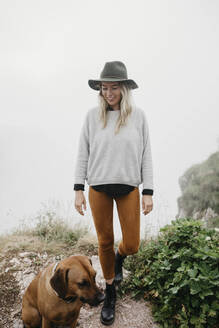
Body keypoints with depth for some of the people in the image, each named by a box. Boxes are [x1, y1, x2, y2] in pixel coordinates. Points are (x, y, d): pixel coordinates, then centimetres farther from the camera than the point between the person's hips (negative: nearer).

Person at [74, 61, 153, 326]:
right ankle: (110, 291, 33)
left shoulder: (138, 116, -3)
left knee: (132, 245, 5)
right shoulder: (93, 115, -3)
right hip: (98, 188, 0)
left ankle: (119, 257, 44)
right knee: (104, 241, 10)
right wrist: (78, 189, -4)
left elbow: (145, 155, 0)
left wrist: (148, 192, -4)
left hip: (129, 188, 0)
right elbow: (83, 154, 1)